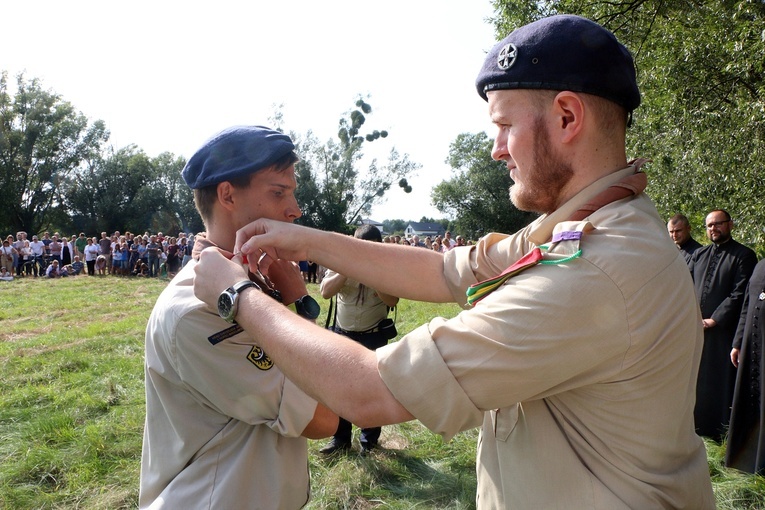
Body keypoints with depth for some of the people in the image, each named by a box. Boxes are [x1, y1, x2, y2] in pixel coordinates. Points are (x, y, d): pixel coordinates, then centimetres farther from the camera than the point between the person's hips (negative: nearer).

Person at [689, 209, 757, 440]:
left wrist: (713, 320, -14)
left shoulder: (744, 256, -2)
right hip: (694, 329, 5)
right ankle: (697, 424, 25)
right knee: (695, 378, 11)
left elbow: (739, 295, -10)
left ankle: (721, 432, 13)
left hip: (723, 330, -5)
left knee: (721, 382, 1)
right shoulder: (698, 254, 14)